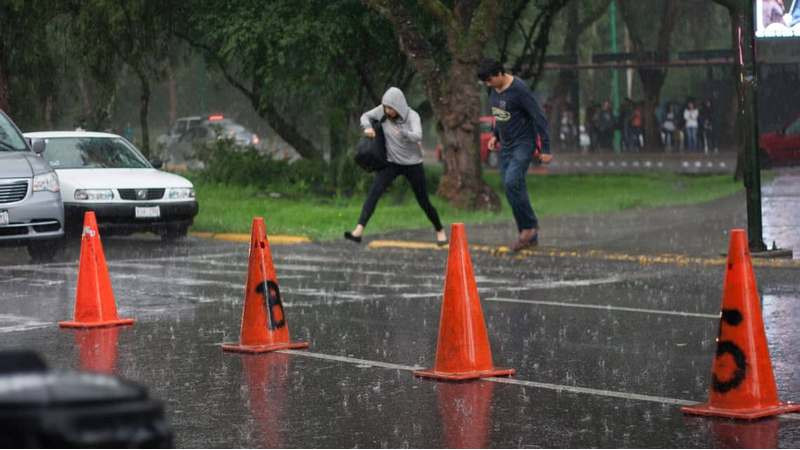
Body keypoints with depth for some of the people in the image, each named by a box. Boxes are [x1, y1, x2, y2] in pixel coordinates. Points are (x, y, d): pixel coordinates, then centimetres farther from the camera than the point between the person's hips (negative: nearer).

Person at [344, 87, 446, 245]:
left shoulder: (412, 116, -18)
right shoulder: (382, 111, -8)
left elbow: (417, 136, -34)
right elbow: (365, 116, 8)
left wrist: (402, 132, -55)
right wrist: (368, 127, -16)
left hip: (412, 163, -2)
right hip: (391, 162, 2)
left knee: (424, 202, 7)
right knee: (374, 193, -18)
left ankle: (440, 230, 32)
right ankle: (359, 230, -27)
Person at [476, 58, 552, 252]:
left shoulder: (519, 90, -20)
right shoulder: (494, 90, 5)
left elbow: (539, 118, -19)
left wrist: (545, 149, -19)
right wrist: (495, 135, 13)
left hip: (523, 144, -8)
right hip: (506, 145, 8)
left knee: (511, 182, -23)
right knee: (512, 187, 5)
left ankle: (529, 227, -9)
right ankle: (529, 236, 12)